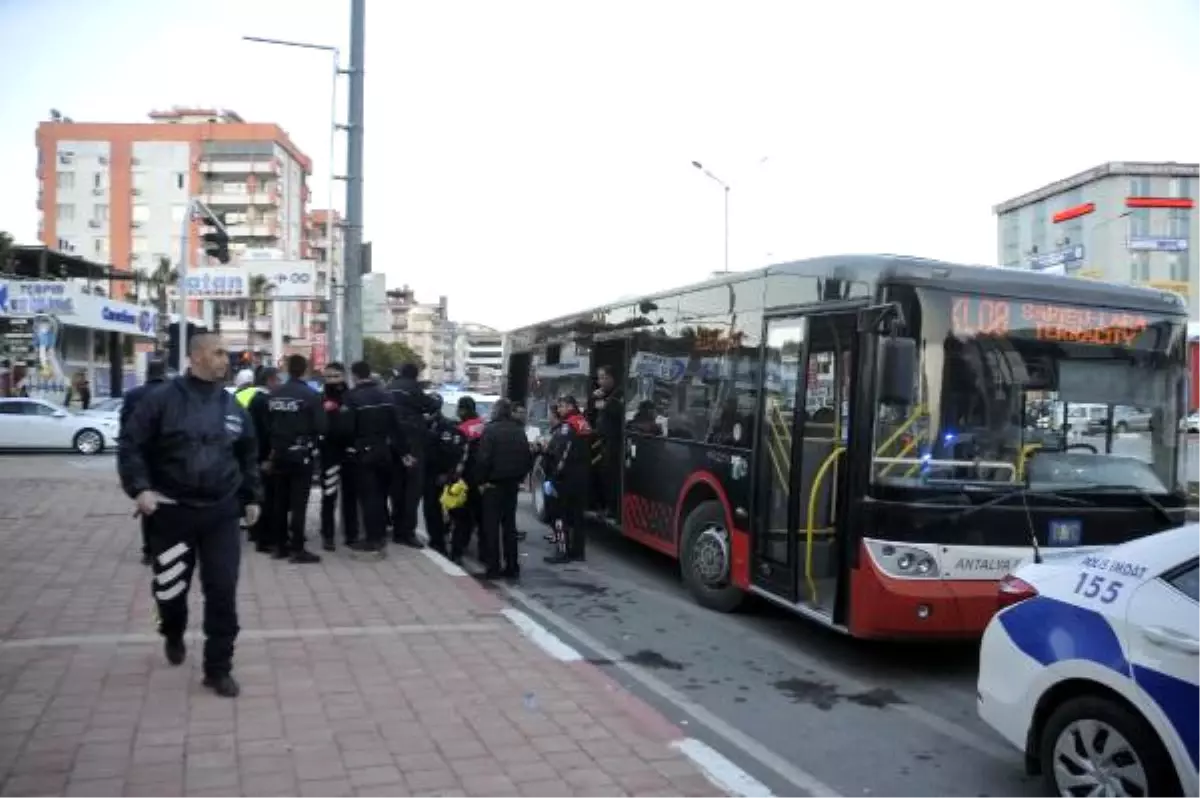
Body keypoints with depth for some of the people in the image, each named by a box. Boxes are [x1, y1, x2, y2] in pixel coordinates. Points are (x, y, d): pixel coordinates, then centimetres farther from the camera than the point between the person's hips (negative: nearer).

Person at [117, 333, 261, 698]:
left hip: (221, 513, 2)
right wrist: (139, 488, -18)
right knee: (170, 587, 13)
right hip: (172, 512, -2)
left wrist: (252, 496, 15)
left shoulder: (231, 406, 7)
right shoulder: (162, 399, -7)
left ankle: (218, 668, 10)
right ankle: (173, 636, 46)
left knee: (222, 590, -1)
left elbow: (248, 455, 16)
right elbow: (131, 444, -7)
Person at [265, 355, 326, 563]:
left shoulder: (273, 395, 2)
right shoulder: (311, 395, -12)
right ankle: (297, 549, -2)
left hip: (279, 454, 5)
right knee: (298, 503, -3)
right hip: (301, 455, -5)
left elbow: (266, 425, 5)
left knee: (279, 501, 11)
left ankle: (280, 546, 17)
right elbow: (321, 427, -15)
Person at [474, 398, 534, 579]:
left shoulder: (490, 430, -11)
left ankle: (493, 568, 0)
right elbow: (528, 458, 9)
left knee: (492, 525, 1)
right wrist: (519, 477, 15)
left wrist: (481, 481, -7)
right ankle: (511, 567, 12)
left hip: (493, 483, -5)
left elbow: (483, 459, -17)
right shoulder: (519, 431, 7)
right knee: (509, 524, 11)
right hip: (513, 483, 5)